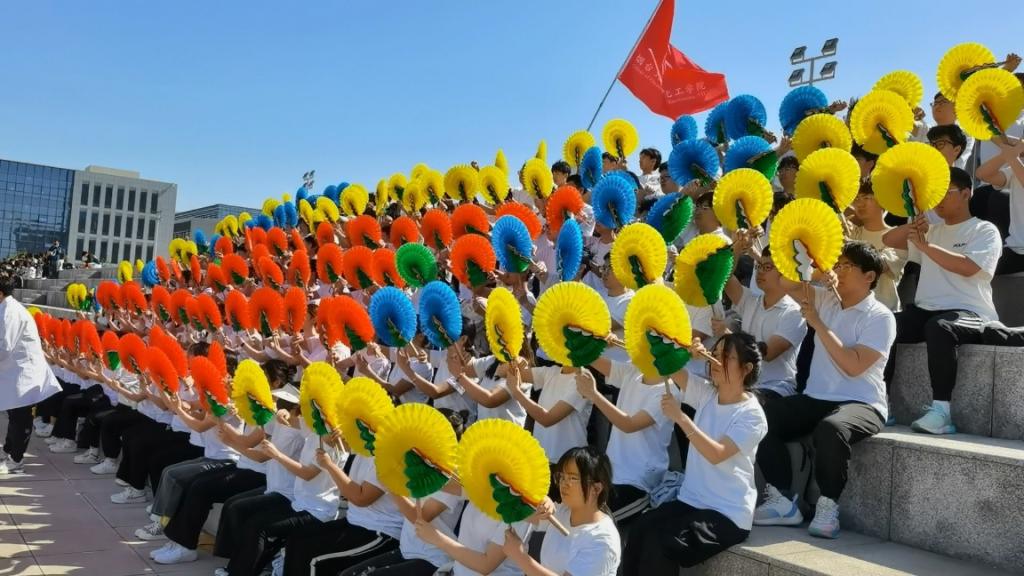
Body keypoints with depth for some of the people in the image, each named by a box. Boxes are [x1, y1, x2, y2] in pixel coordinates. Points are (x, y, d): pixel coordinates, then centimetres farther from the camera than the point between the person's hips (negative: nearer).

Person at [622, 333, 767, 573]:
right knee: (639, 530, -20)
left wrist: (680, 417, -30)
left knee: (660, 542, -24)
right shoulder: (706, 393, 5)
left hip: (728, 515, -5)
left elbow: (716, 454, -24)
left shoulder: (752, 414, -11)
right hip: (690, 501, 5)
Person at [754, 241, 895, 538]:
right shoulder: (826, 300, 11)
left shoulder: (880, 317, -8)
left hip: (861, 404, -6)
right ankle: (783, 502, -9)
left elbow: (854, 366, -19)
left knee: (831, 429, -40)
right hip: (815, 399, 6)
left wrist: (818, 324, -19)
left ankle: (828, 507, -18)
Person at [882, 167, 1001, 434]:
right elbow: (889, 240, 18)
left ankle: (941, 411, -37)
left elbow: (968, 267, -16)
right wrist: (912, 226, 0)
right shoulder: (932, 231, 20)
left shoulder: (985, 230, 2)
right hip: (925, 311, 6)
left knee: (939, 327, -39)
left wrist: (925, 245, -15)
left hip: (968, 313, -6)